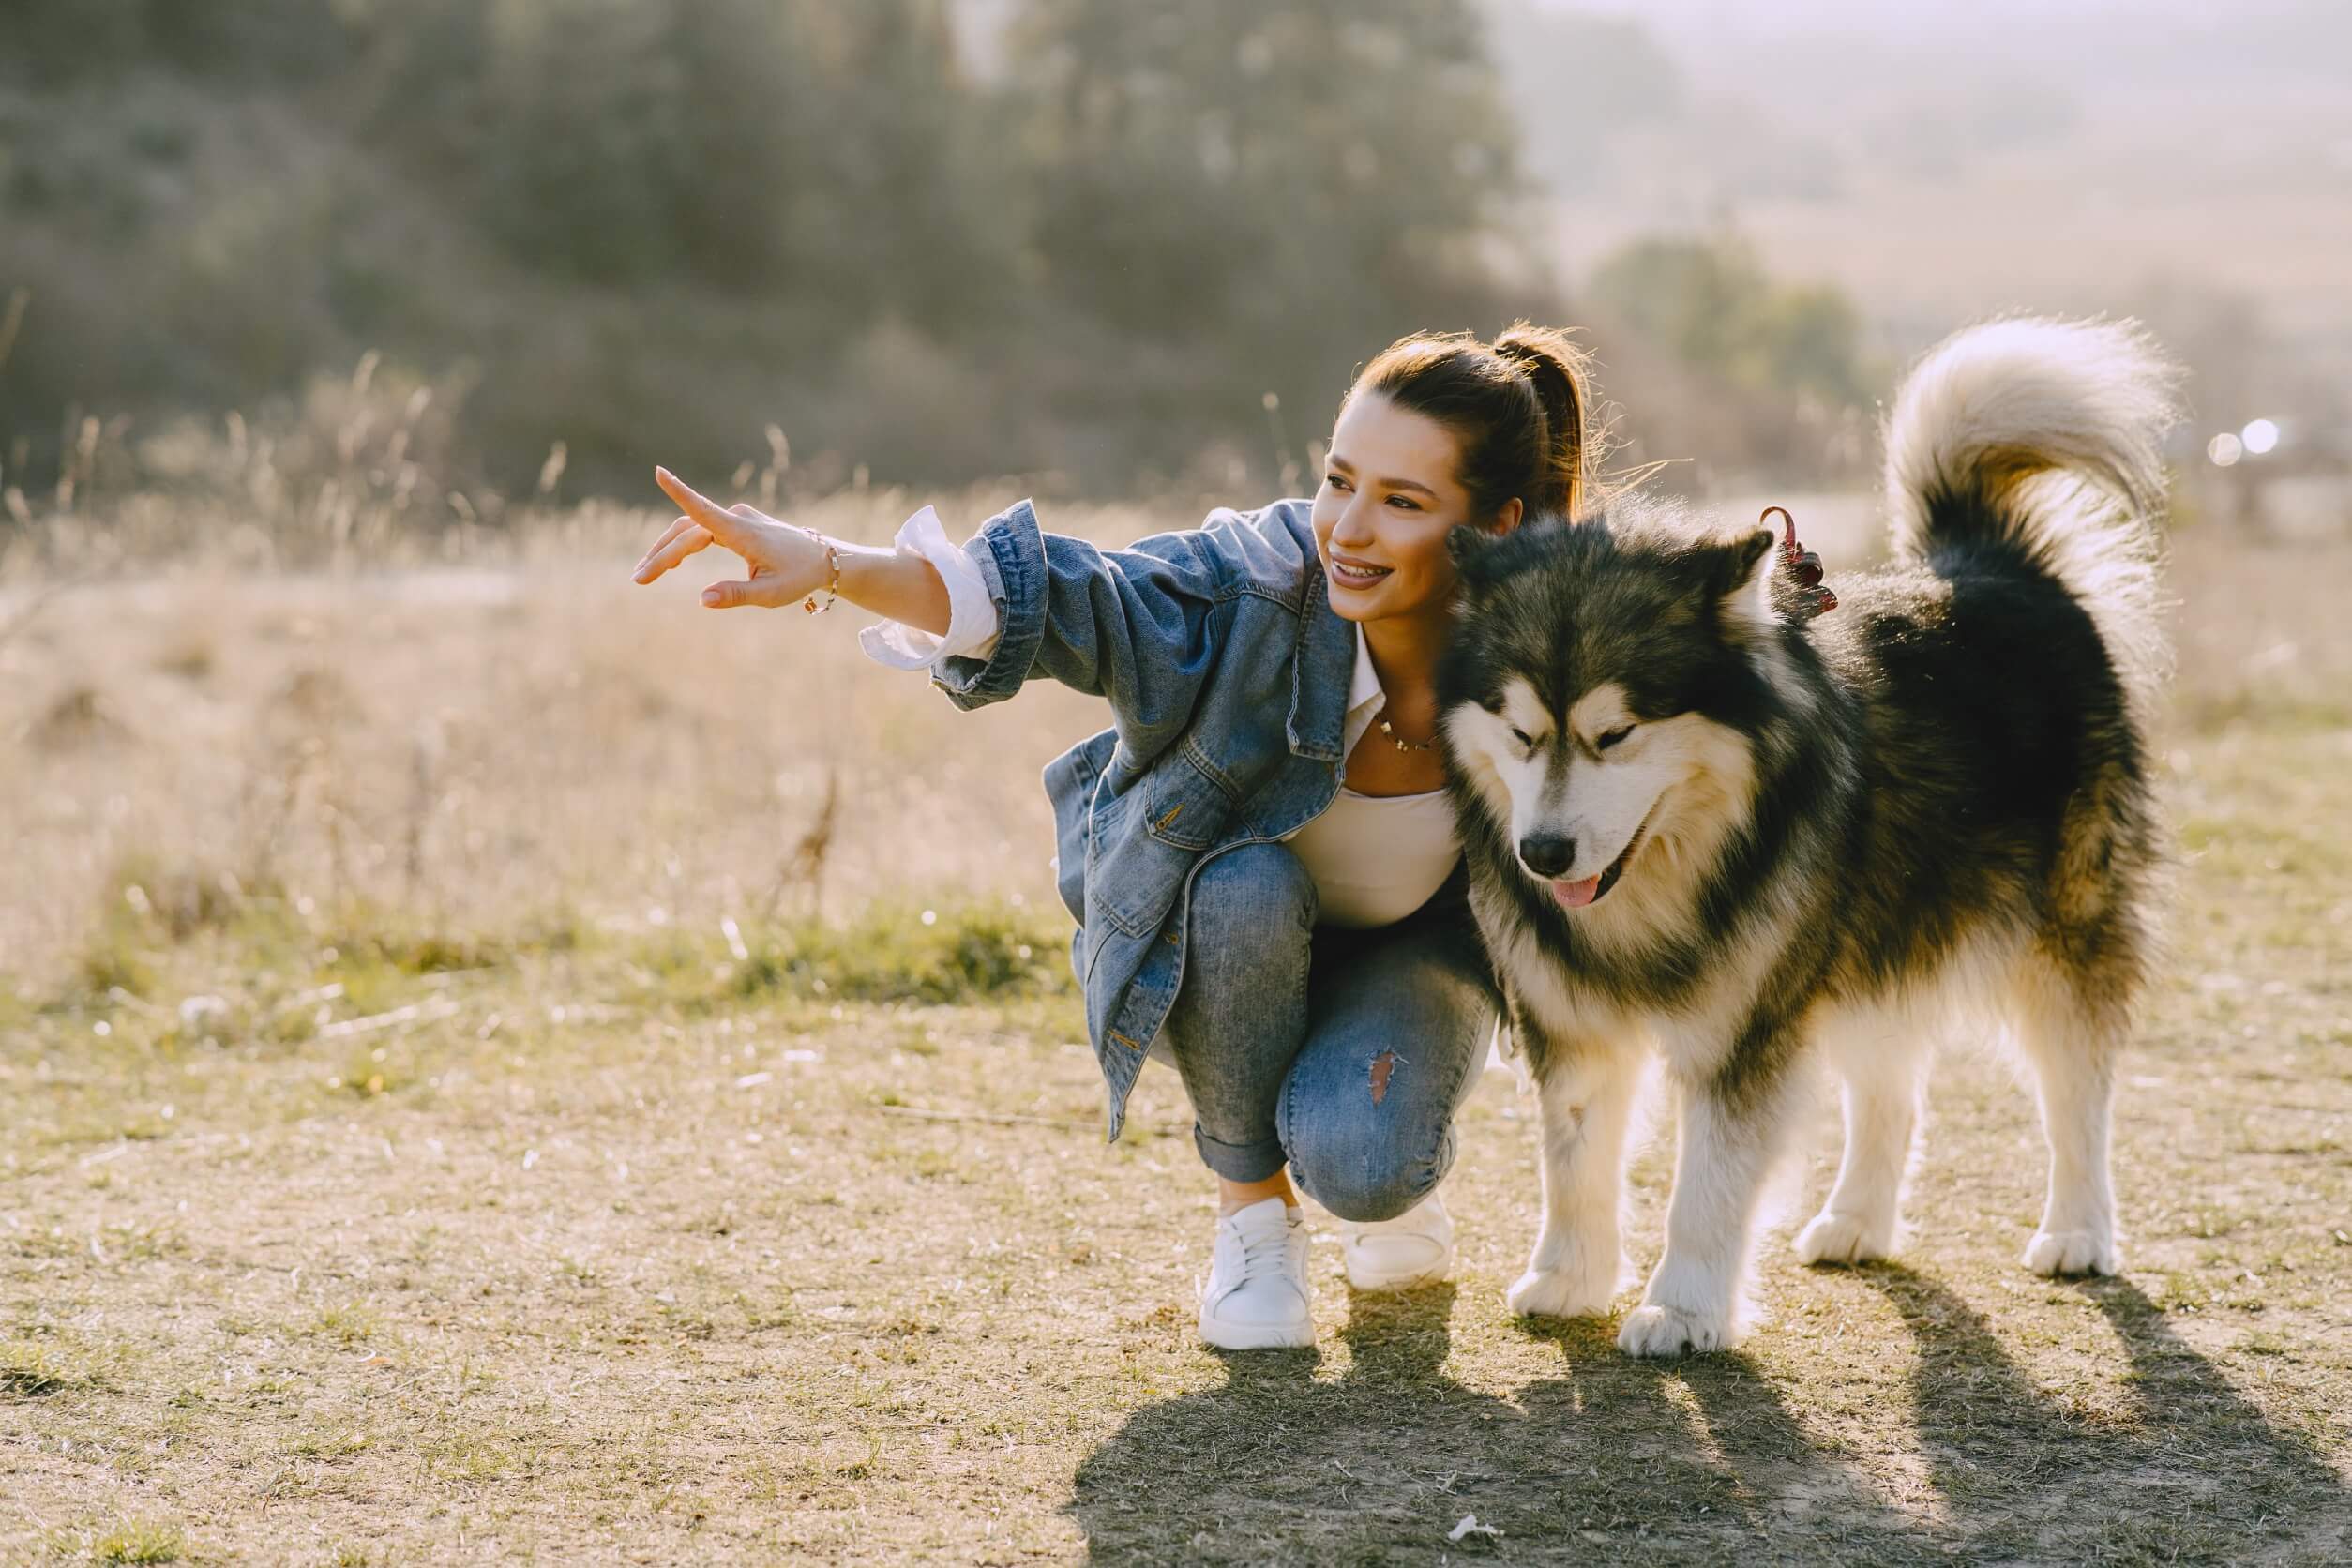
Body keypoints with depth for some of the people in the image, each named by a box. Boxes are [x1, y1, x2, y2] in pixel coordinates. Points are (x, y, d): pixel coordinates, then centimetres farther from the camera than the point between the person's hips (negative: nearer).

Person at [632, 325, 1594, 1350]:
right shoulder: (1253, 589, -32)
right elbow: (1054, 596, -47)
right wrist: (825, 565, -62)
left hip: (1411, 953, 0)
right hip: (1205, 948, 1)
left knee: (1361, 1167, -31)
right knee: (1246, 884, -36)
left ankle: (1396, 1163, 11)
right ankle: (1251, 1207, -10)